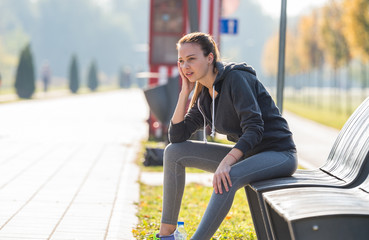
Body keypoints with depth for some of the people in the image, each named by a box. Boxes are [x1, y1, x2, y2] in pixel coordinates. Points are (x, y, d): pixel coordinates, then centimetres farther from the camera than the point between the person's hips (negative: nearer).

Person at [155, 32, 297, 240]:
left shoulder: (236, 78, -17)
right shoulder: (204, 96, 8)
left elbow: (254, 129, -25)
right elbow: (177, 136, 5)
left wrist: (226, 163, -35)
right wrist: (185, 92, -1)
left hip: (278, 154, -8)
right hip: (246, 153, 8)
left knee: (227, 179, -38)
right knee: (174, 152, 0)